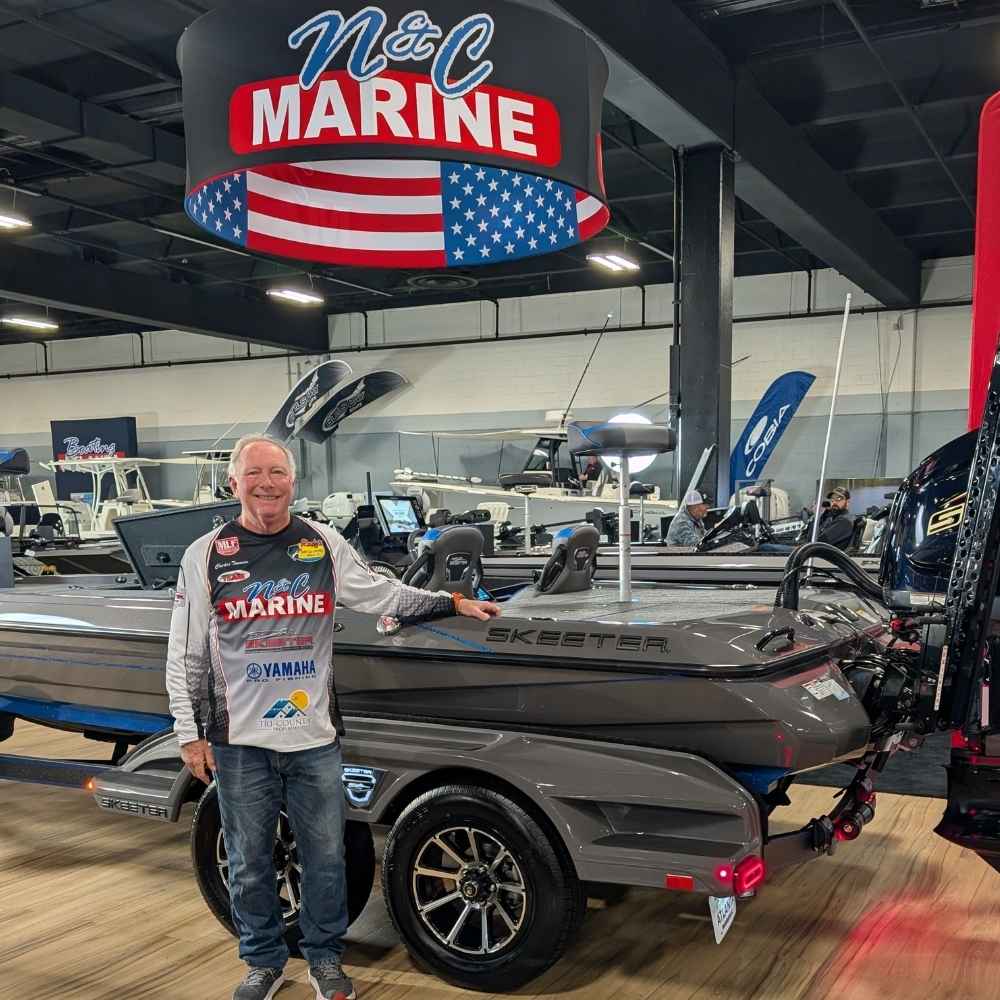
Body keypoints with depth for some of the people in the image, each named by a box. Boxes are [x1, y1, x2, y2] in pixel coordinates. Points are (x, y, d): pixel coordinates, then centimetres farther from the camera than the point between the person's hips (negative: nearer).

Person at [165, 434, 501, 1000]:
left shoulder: (325, 545, 3)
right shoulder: (207, 556, -1)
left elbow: (383, 595, 11)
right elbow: (185, 656, 2)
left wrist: (453, 603, 4)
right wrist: (189, 734, 0)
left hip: (315, 738, 1)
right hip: (239, 742, -1)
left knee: (325, 858, 9)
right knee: (250, 863, 11)